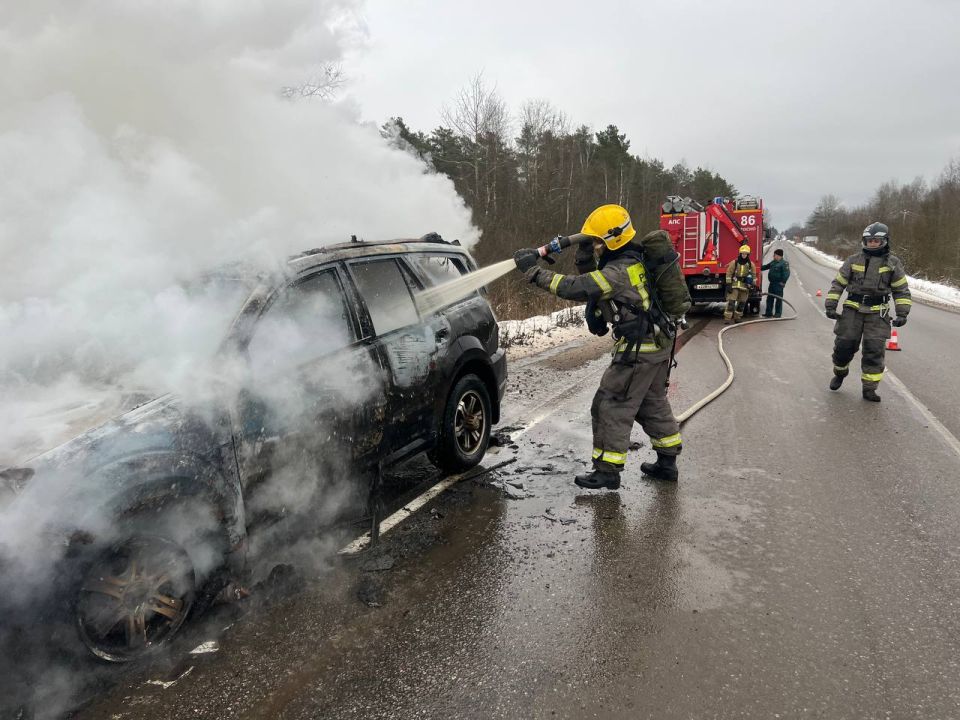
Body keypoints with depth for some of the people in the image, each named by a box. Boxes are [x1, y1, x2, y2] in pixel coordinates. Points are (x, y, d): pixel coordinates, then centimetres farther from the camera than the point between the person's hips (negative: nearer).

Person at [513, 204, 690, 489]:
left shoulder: (619, 271, -21)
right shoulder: (632, 259, 10)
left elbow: (575, 287, -27)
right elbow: (592, 280, 16)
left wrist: (534, 271, -23)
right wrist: (585, 255, -1)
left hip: (638, 348, -10)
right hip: (658, 342, 10)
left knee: (611, 407, -2)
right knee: (653, 403, 20)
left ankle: (608, 470, 4)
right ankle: (667, 462, 30)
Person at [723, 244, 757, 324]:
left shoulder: (751, 264, 4)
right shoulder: (734, 262, -4)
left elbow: (754, 275, 11)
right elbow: (729, 274, -4)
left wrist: (752, 286, 5)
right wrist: (728, 285, -10)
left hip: (745, 287, 3)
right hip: (734, 285, -3)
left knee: (742, 303, 7)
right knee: (731, 302, -10)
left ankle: (737, 317, 19)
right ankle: (727, 318, -10)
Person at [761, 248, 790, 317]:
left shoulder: (784, 263, -12)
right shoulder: (773, 262, 14)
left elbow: (786, 273, -17)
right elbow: (766, 266, 30)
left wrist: (783, 282, -18)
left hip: (778, 284, -9)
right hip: (772, 283, 9)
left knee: (778, 299, -1)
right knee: (770, 298, 11)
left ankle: (778, 313, 5)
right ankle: (768, 313, 19)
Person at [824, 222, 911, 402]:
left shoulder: (893, 263, 4)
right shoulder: (853, 260, 5)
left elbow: (901, 290, 7)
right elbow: (838, 283, 7)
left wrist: (902, 313, -1)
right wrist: (831, 305, -2)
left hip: (877, 314, -1)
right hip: (852, 310, 1)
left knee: (874, 351, -4)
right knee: (844, 345, 4)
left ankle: (869, 388, 4)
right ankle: (840, 373, 32)